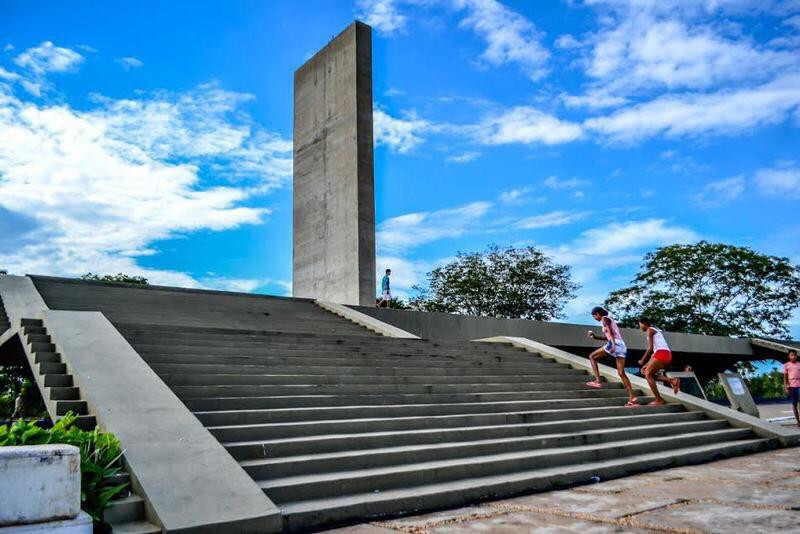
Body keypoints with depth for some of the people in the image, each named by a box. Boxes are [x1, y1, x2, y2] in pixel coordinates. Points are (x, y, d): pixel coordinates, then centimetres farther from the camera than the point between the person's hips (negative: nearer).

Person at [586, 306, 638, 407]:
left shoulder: (604, 319, 3)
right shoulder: (610, 320, 29)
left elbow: (610, 332, -13)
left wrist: (613, 345, -25)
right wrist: (595, 337, 32)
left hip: (615, 344, -8)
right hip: (622, 346, 8)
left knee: (592, 356, 7)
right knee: (621, 373, 2)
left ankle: (597, 381, -6)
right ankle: (632, 398, -7)